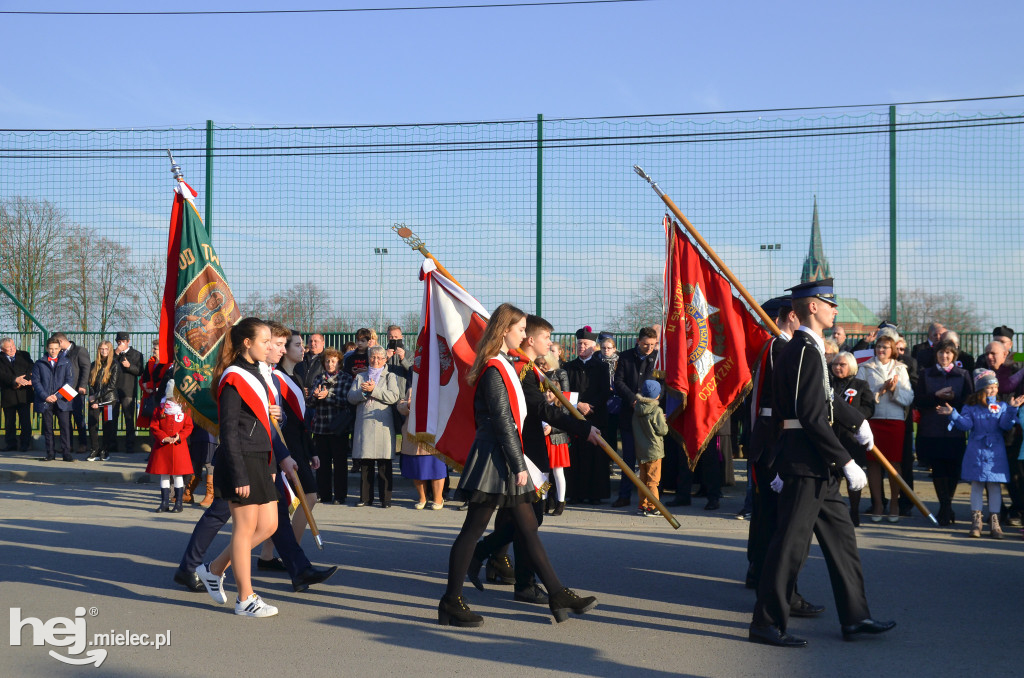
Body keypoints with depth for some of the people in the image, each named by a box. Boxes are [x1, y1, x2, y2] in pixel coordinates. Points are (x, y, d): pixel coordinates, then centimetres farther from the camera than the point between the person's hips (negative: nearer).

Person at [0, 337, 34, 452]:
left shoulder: (24, 355, 10)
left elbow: (31, 370, 0)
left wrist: (21, 382, -15)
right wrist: (15, 380, -26)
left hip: (24, 394, 0)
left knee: (25, 421, -3)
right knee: (9, 422, 6)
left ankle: (25, 444, 4)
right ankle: (11, 445, 16)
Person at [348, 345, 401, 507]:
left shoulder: (390, 377, 10)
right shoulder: (360, 377, 19)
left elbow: (394, 397, -6)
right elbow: (351, 397, 7)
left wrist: (373, 390, -11)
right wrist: (363, 391, -11)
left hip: (382, 425, -3)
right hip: (363, 425, 3)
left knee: (384, 465, -4)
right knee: (365, 464, 5)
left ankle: (386, 499, 1)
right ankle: (365, 498, 13)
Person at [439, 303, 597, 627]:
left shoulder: (502, 365, 17)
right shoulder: (494, 369, -14)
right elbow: (502, 422, -18)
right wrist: (519, 465, -17)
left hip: (505, 460, 10)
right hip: (495, 458, -10)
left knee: (528, 527, 10)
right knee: (473, 528, -3)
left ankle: (558, 595, 13)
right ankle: (451, 603, 6)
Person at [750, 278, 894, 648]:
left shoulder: (801, 349, 17)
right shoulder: (805, 351, -16)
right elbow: (811, 416, -22)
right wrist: (846, 461, -19)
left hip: (817, 465, 11)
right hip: (805, 463, -11)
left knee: (841, 536, 15)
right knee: (791, 542, -4)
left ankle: (855, 616, 24)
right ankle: (767, 624, 4)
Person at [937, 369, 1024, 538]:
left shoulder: (1001, 407, 6)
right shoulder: (971, 407, 4)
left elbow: (1006, 425, -7)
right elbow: (965, 424, -6)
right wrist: (953, 414, -20)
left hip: (996, 453, 0)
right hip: (976, 453, 0)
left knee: (995, 485, 2)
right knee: (977, 485, 2)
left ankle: (994, 523, 9)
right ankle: (976, 522, 8)